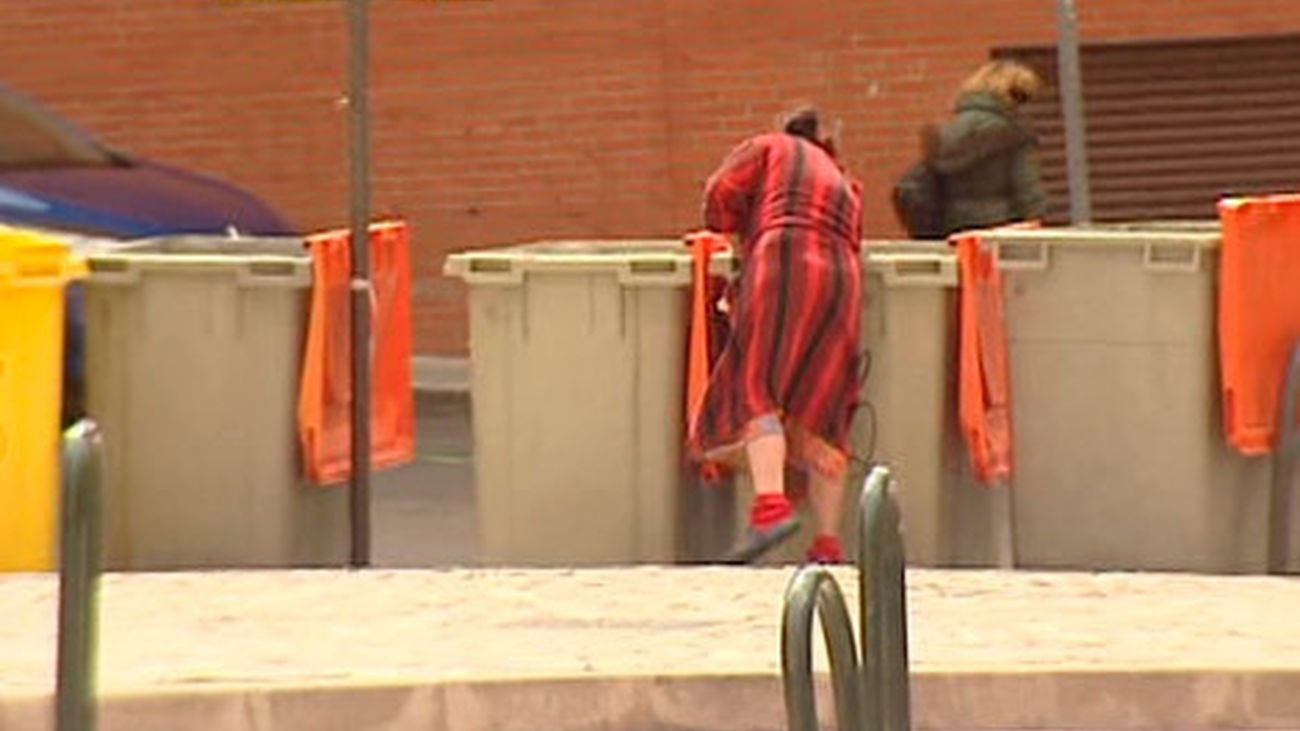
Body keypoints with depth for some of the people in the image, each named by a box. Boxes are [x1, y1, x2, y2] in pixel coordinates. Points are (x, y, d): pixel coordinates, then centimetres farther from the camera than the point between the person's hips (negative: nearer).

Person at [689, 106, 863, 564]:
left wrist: (734, 235, 23)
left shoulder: (769, 148, 20)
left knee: (755, 389, -12)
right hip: (841, 279, 5)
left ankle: (771, 503, -35)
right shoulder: (844, 185, 34)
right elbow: (853, 242, 22)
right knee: (818, 411, 5)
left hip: (781, 268, -5)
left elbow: (722, 193, 6)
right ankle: (828, 542, -3)